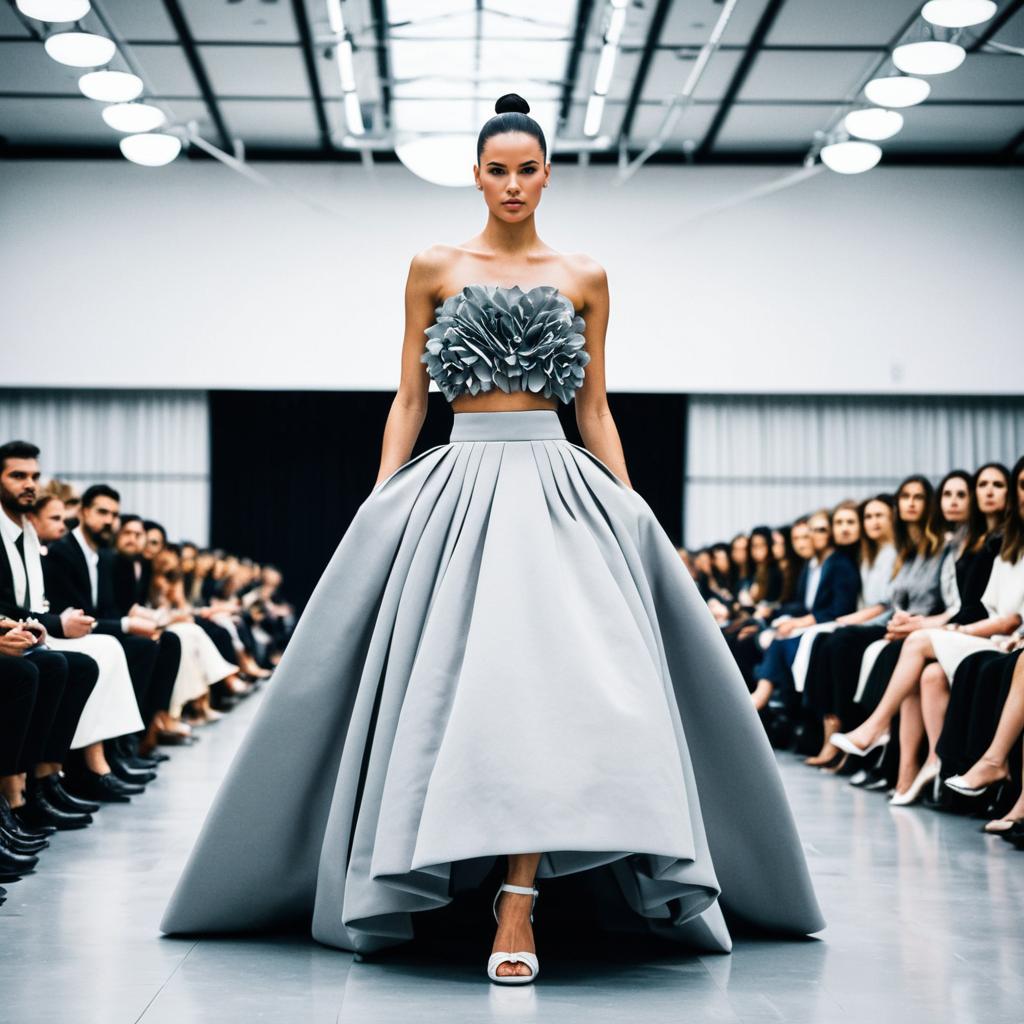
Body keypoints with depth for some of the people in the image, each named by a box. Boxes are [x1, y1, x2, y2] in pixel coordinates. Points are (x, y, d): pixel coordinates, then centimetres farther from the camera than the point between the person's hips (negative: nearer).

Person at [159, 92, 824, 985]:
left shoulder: (585, 279, 12)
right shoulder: (434, 268, 10)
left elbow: (595, 411, 13)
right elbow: (408, 400, 9)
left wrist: (632, 516, 6)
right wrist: (381, 507, 0)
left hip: (559, 487, 0)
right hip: (457, 486, 1)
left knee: (547, 679, -16)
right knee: (457, 679, -7)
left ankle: (517, 907, -19)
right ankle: (514, 896, 5)